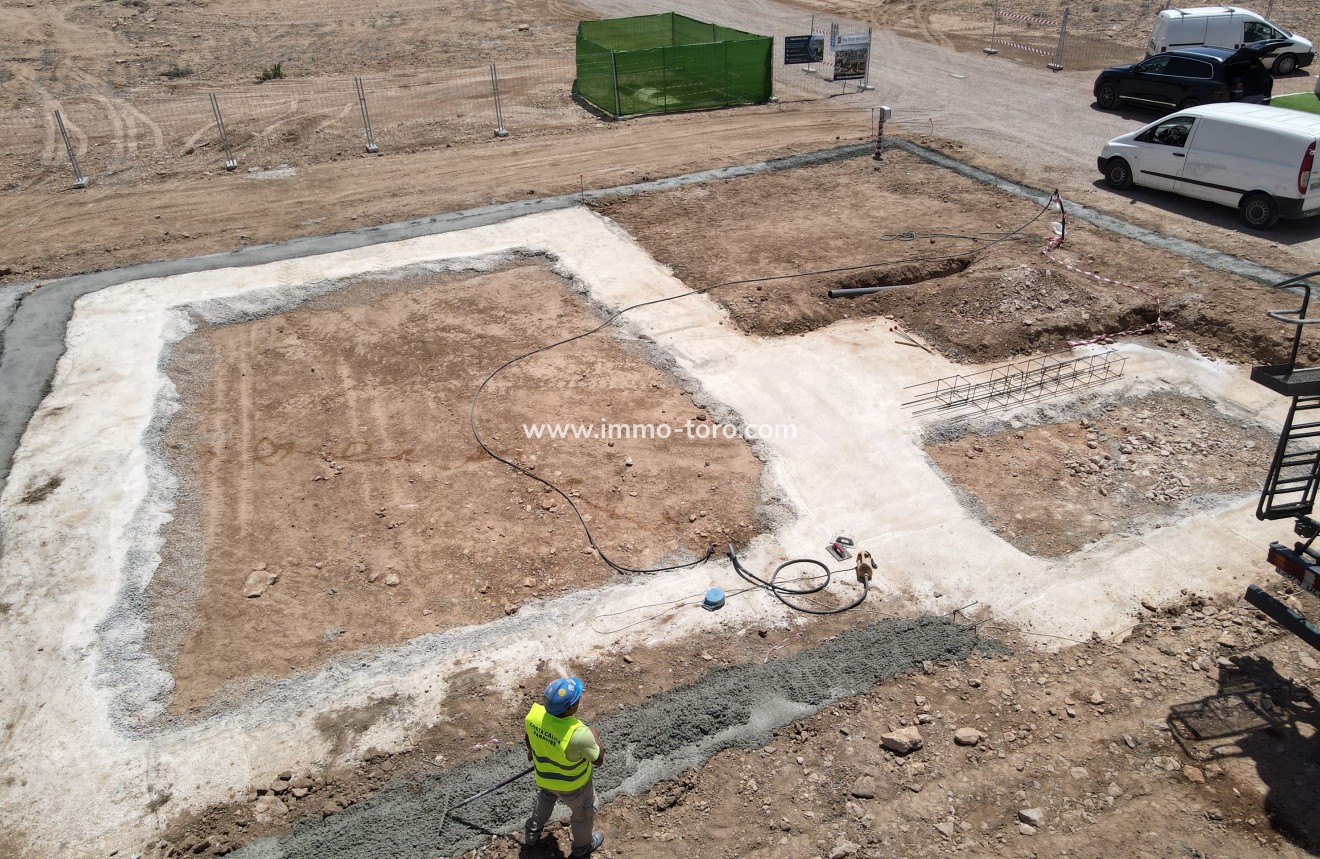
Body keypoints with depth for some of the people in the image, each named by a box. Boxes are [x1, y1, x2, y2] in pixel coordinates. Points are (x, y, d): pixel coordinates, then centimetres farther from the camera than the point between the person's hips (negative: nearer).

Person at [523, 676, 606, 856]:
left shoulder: (534, 712, -28)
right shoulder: (579, 734, -43)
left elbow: (527, 737, -4)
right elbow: (598, 760, -24)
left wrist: (531, 751, 18)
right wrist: (595, 736, -6)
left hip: (544, 776, 5)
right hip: (572, 785, -4)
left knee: (545, 799, 38)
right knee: (584, 811, 28)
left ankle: (531, 833, 60)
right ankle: (582, 846, 53)